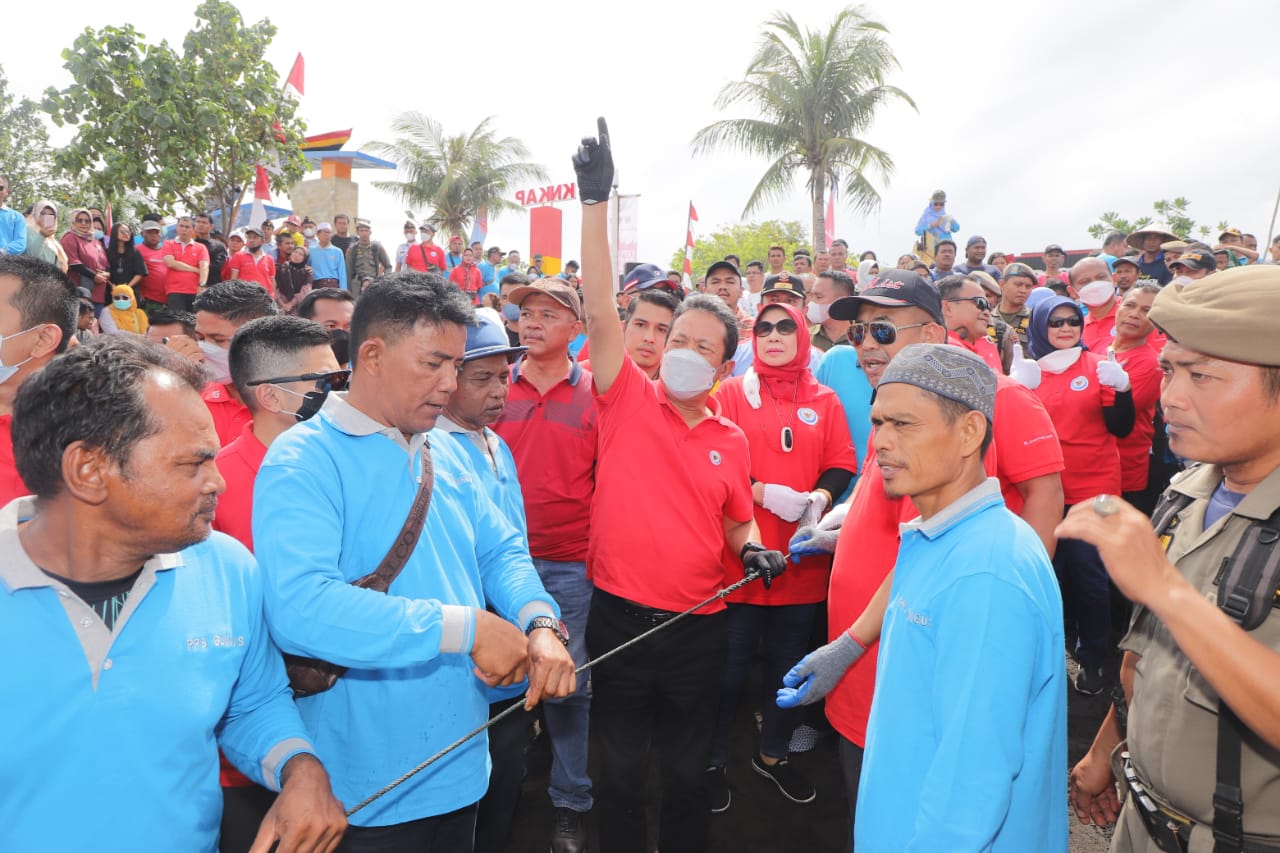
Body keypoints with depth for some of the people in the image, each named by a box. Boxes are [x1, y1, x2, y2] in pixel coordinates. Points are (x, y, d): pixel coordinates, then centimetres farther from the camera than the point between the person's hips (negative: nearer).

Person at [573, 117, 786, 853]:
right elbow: (601, 313, -18)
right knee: (621, 772, 15)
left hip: (698, 624, 2)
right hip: (621, 617, -2)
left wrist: (754, 549, -8)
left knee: (690, 772, 18)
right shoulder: (629, 401, -6)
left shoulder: (732, 441, 3)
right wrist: (597, 202, -26)